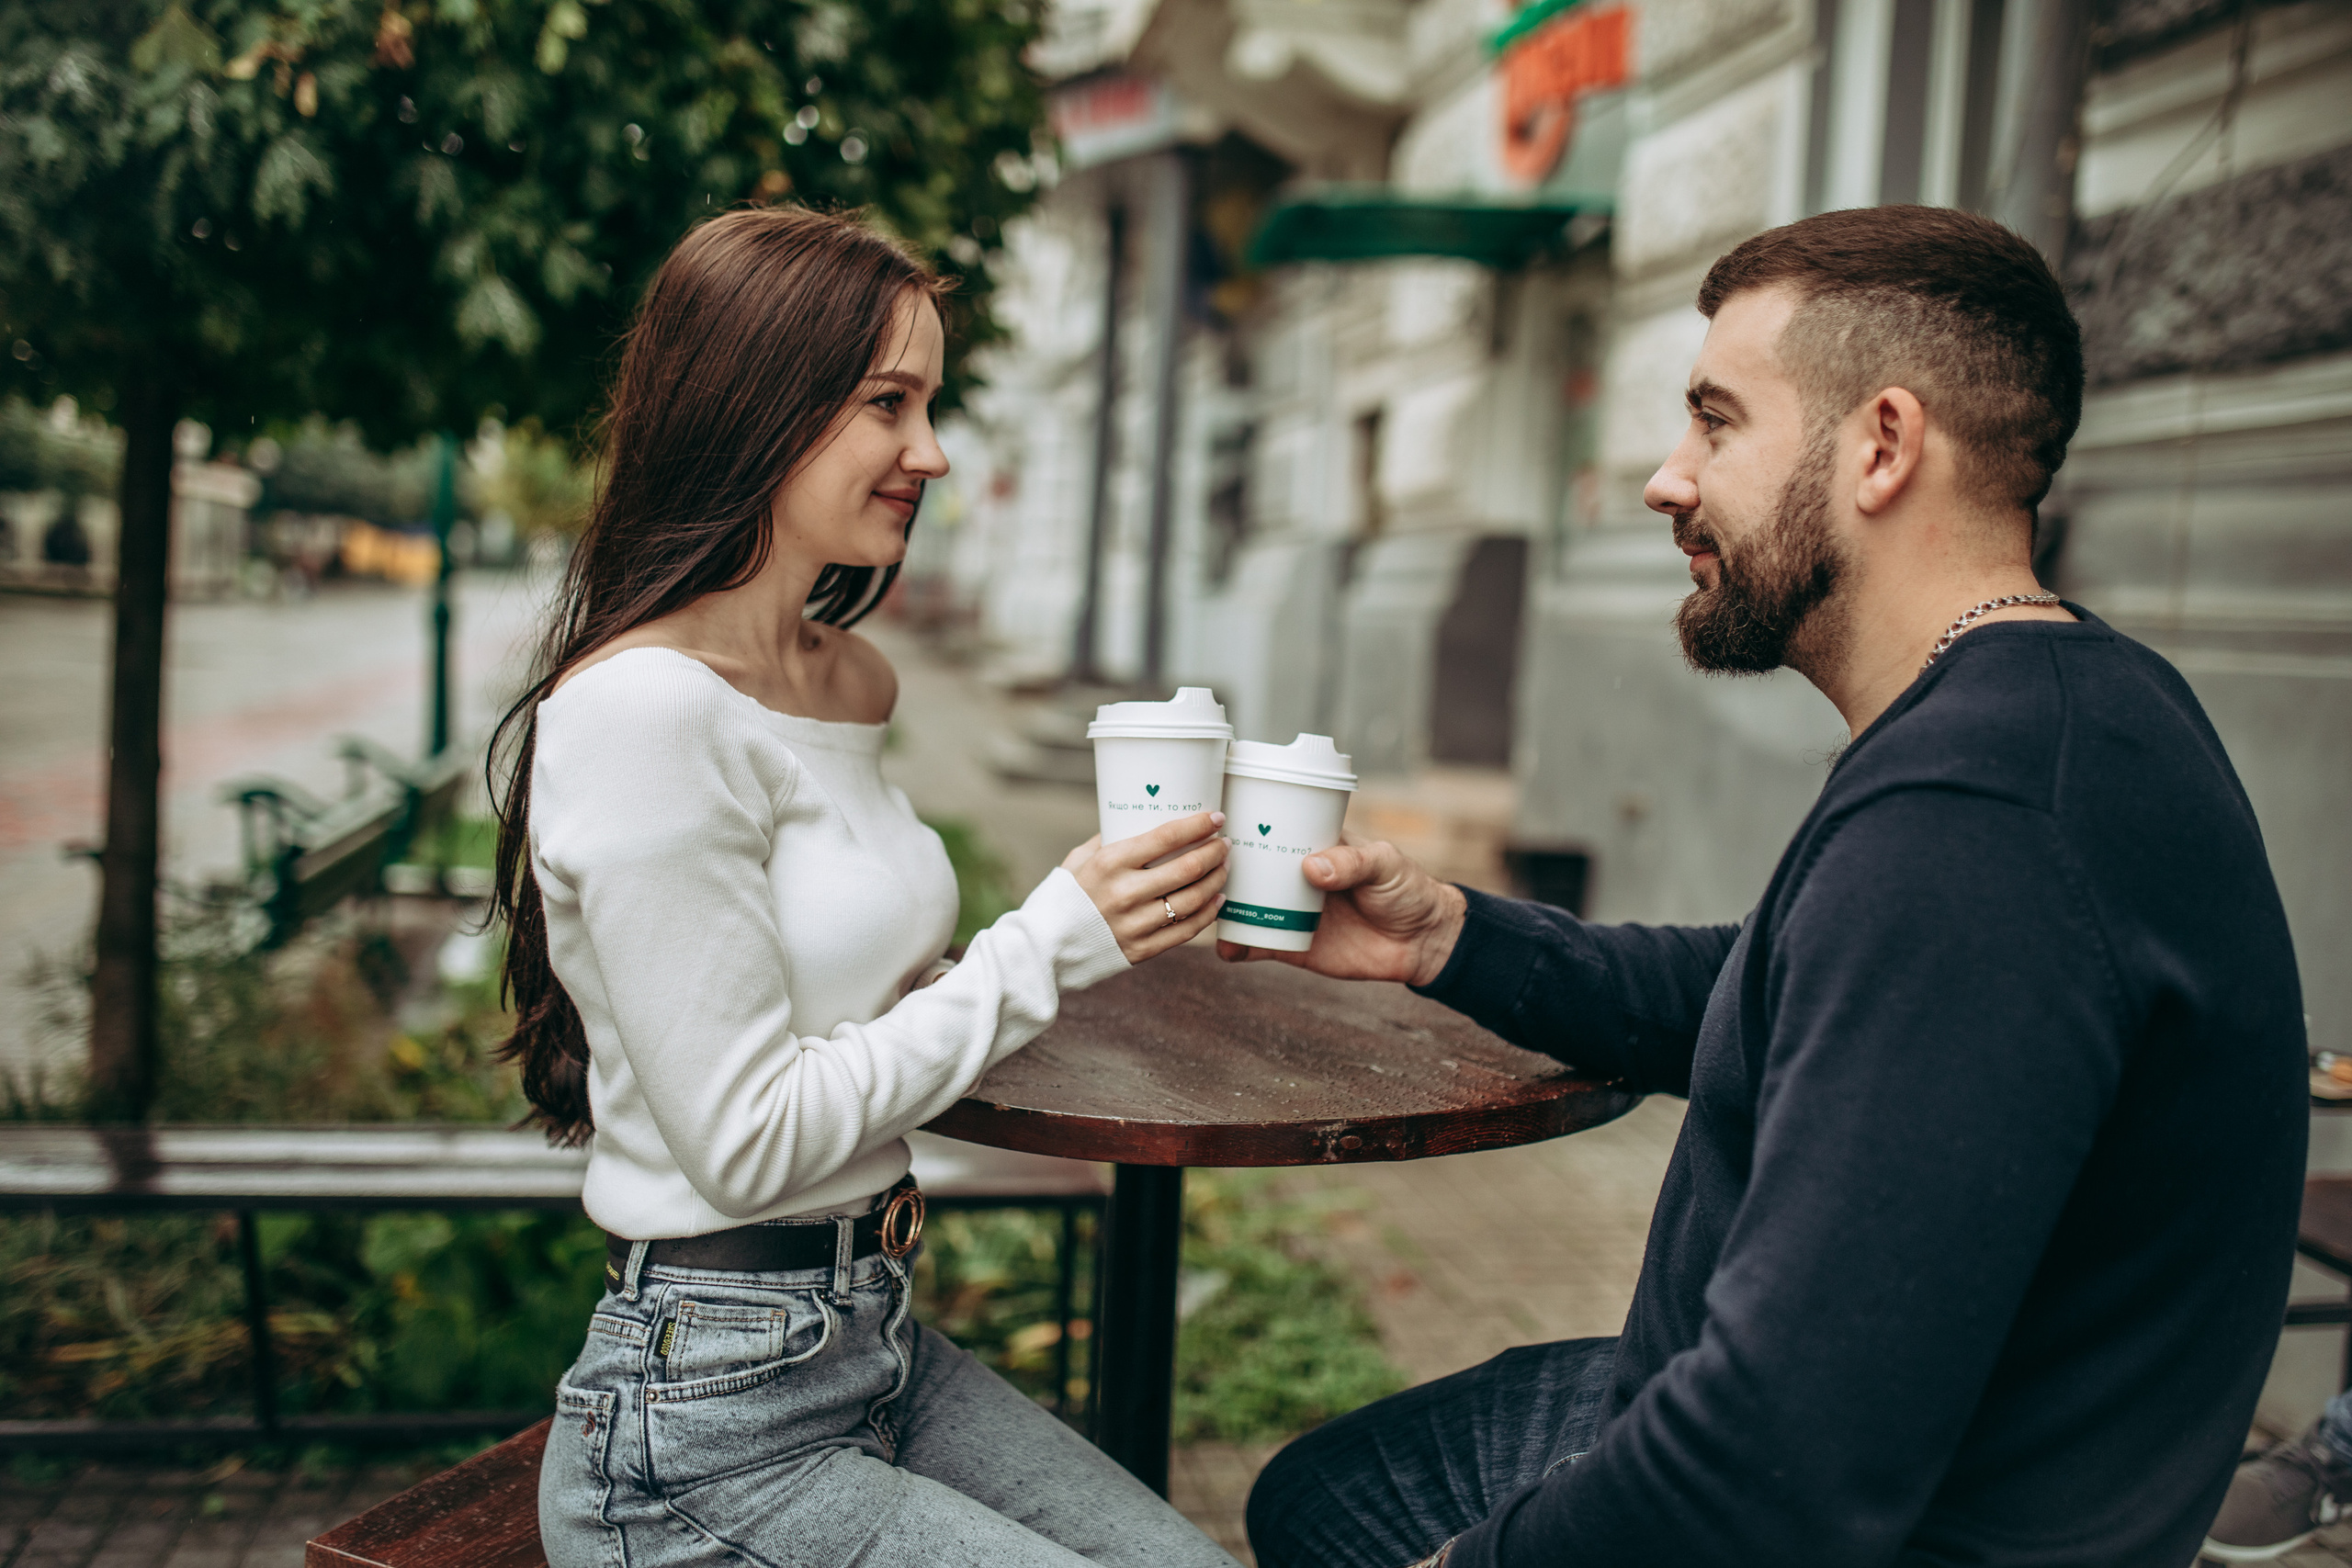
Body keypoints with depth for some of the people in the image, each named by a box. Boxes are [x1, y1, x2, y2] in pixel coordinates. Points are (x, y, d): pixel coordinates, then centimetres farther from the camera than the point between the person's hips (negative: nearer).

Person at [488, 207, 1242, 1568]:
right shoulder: (644, 711, -20)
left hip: (882, 1339, 8)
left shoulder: (856, 680, 7)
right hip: (709, 1429, -8)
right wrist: (1050, 947, -18)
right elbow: (746, 1140, -20)